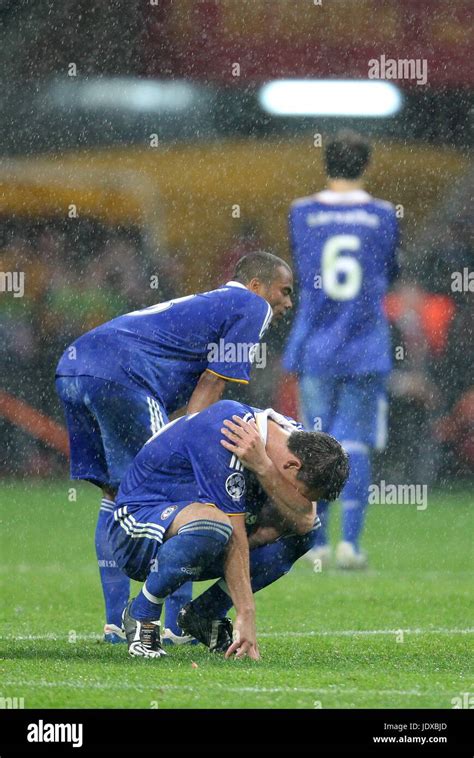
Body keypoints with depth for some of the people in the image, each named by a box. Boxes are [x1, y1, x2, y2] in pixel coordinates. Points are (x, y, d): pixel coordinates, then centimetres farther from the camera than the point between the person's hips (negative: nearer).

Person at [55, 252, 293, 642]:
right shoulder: (252, 307, 9)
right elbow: (211, 385, 0)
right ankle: (176, 622, -4)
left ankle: (115, 621, 16)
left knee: (117, 494, 17)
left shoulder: (203, 302, 35)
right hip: (120, 375, -9)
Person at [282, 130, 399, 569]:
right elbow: (389, 274, 10)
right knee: (355, 442, 1)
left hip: (315, 347, 1)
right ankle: (350, 541, -8)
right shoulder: (382, 216, -1)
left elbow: (299, 274, 9)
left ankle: (317, 543, 8)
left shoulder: (303, 213, 0)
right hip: (366, 349, -1)